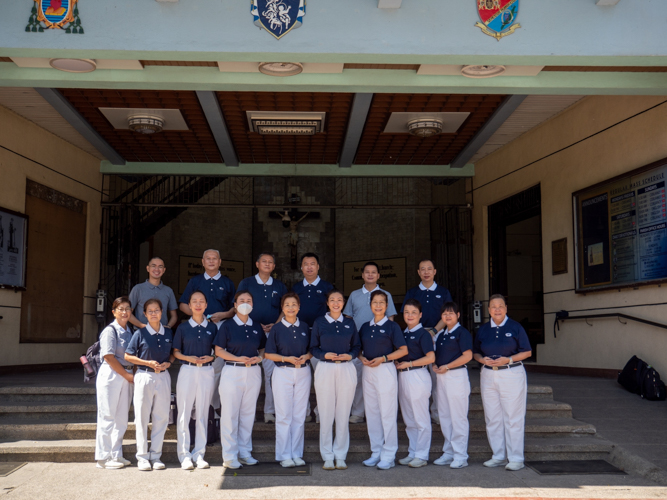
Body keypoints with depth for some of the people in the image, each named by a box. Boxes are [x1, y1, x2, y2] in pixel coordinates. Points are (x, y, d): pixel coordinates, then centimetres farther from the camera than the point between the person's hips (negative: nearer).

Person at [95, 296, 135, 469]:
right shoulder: (110, 331, -7)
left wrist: (133, 374, 3)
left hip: (127, 376, 7)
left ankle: (116, 455, 17)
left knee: (122, 418, 9)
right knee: (107, 416, -3)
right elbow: (109, 357, -13)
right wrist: (127, 375, -11)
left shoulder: (130, 332, 15)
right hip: (111, 375, -7)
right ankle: (103, 457, 4)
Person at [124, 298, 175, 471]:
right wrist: (148, 363, -12)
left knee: (161, 417, 4)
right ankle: (142, 456, 10)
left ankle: (156, 455, 14)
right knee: (142, 417, 1)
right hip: (144, 377, -3)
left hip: (163, 377, 3)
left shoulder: (168, 333, 6)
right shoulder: (140, 333, -4)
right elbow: (128, 356, -2)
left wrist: (168, 363, -3)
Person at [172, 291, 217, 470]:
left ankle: (199, 454, 13)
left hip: (206, 372, 1)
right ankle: (184, 455, 6)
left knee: (202, 414, 5)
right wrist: (188, 358, -11)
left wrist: (210, 357, -8)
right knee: (184, 414, -1)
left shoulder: (212, 327, 8)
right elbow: (176, 352, 6)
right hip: (187, 371, -1)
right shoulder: (183, 327, 5)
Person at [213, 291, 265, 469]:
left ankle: (244, 452, 18)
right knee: (230, 414, -2)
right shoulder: (227, 326, -1)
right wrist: (238, 358, -17)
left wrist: (259, 357, -4)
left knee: (248, 413, 8)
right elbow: (219, 351, -4)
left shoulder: (257, 327, 11)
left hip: (253, 373, 4)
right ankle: (229, 456, 6)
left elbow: (263, 348, 19)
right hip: (232, 372, -4)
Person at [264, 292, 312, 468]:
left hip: (303, 373, 3)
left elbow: (312, 350, 13)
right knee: (284, 415, 0)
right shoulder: (276, 328, -2)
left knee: (299, 415, 6)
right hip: (282, 373, -3)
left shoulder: (305, 327, 7)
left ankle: (297, 454, 15)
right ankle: (284, 455, 8)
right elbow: (268, 354, -3)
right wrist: (286, 358, -16)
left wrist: (306, 356, -9)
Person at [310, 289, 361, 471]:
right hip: (325, 370, -1)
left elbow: (357, 346, 13)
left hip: (346, 370, 2)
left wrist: (350, 355, -7)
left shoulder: (349, 323, 9)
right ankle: (327, 456, 10)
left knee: (343, 414, 4)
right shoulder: (319, 323, 4)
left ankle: (340, 455, 14)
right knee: (326, 414, 1)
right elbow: (313, 348, 5)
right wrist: (325, 355, -13)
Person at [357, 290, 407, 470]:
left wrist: (383, 358, -15)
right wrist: (362, 358, -4)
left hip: (385, 370, -6)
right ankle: (376, 452, 19)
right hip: (368, 371, 6)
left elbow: (403, 350, -5)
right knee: (371, 413, 9)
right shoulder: (365, 327, 12)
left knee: (388, 413, -3)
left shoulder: (392, 326, -3)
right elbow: (359, 349, 18)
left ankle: (388, 455, 4)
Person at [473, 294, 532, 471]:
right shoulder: (483, 330, 9)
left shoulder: (515, 327, -2)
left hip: (512, 374, -4)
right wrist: (482, 359, -6)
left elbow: (527, 352, -2)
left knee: (513, 418, -2)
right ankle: (498, 456, 18)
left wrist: (509, 359, -15)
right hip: (488, 375, 4)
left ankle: (516, 458, 6)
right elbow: (475, 352, 16)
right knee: (492, 418, 8)